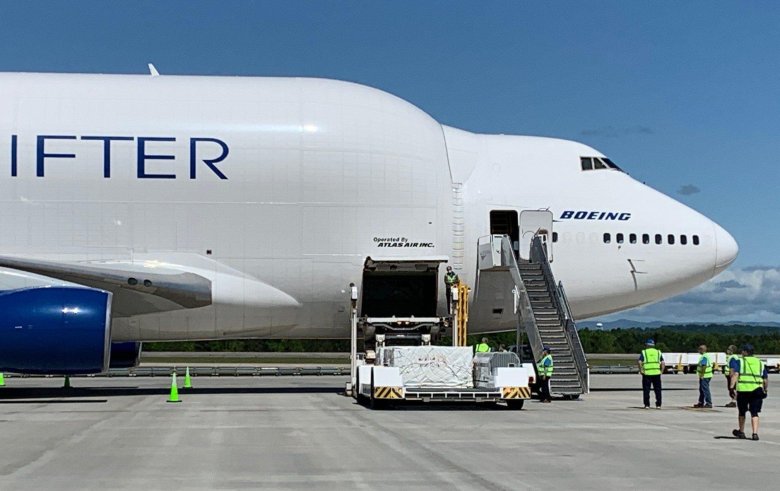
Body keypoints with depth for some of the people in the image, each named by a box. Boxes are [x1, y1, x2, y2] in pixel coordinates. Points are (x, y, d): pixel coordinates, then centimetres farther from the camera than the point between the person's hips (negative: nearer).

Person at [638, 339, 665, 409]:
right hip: (657, 373, 2)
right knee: (657, 390, 8)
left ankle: (647, 405, 2)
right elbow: (663, 363, 2)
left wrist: (641, 370, -2)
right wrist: (661, 371, 7)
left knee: (646, 390, 3)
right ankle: (658, 405, 7)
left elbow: (640, 362, -10)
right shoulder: (658, 352, 11)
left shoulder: (643, 352, 4)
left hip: (647, 374, -2)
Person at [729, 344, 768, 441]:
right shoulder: (760, 363, 16)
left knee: (742, 412, 16)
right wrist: (766, 390, 25)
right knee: (754, 413, 5)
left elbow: (735, 374, -9)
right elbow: (766, 379, 13)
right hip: (757, 390, 2)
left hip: (743, 390, -2)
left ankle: (741, 432, 29)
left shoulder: (739, 362, 5)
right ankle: (755, 433, -8)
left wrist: (731, 387, -13)